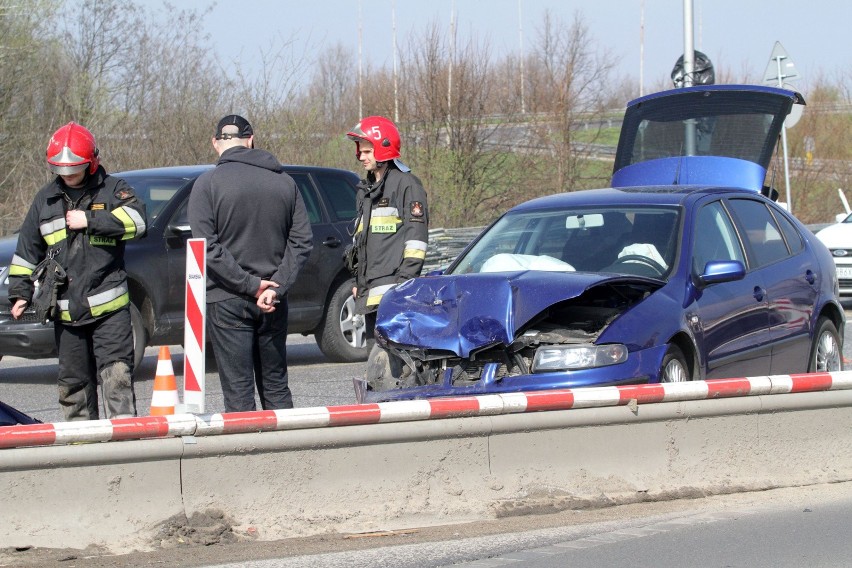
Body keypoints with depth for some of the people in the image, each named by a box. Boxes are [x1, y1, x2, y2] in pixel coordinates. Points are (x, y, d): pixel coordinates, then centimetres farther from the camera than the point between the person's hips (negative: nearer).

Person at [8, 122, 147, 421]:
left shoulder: (113, 190, 1)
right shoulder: (46, 199, 13)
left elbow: (136, 220, -18)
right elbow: (27, 250, 18)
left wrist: (90, 220, -16)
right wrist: (20, 292, 11)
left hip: (108, 306, -4)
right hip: (66, 311, 4)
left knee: (116, 374, -13)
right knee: (74, 382, 10)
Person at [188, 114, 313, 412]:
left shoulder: (208, 184, -8)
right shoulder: (284, 182, 5)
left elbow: (207, 247, -15)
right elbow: (302, 241, 0)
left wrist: (250, 284, -13)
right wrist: (276, 288, -6)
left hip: (227, 301, -4)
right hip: (273, 304, 4)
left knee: (238, 393, -2)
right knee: (276, 387, 14)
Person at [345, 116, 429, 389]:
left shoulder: (406, 184, -3)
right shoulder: (366, 190, 24)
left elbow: (416, 235, -8)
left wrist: (405, 280, -15)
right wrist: (358, 281, 23)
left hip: (393, 287, -9)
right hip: (370, 291, 9)